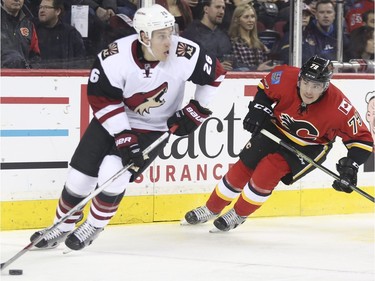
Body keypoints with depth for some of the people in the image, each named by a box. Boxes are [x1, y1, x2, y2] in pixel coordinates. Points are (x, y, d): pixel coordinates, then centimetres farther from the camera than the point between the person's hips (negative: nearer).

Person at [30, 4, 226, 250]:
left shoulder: (186, 55, -25)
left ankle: (94, 226, 7)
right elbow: (101, 98, -19)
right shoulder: (116, 57, -27)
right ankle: (63, 227, 23)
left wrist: (198, 109, -7)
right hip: (113, 120, 1)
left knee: (113, 174, -18)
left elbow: (215, 74, -6)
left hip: (154, 129, -1)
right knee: (81, 174, -1)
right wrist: (123, 137, -23)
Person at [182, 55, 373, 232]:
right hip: (276, 129, 3)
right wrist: (258, 108, -14)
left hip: (309, 147, -3)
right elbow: (266, 87, -2)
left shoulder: (338, 106, -34)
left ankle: (239, 214, 9)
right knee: (243, 168, 4)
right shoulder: (286, 78, -28)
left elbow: (361, 138, -23)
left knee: (266, 173, -17)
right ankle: (211, 209, 27)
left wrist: (350, 166, -33)